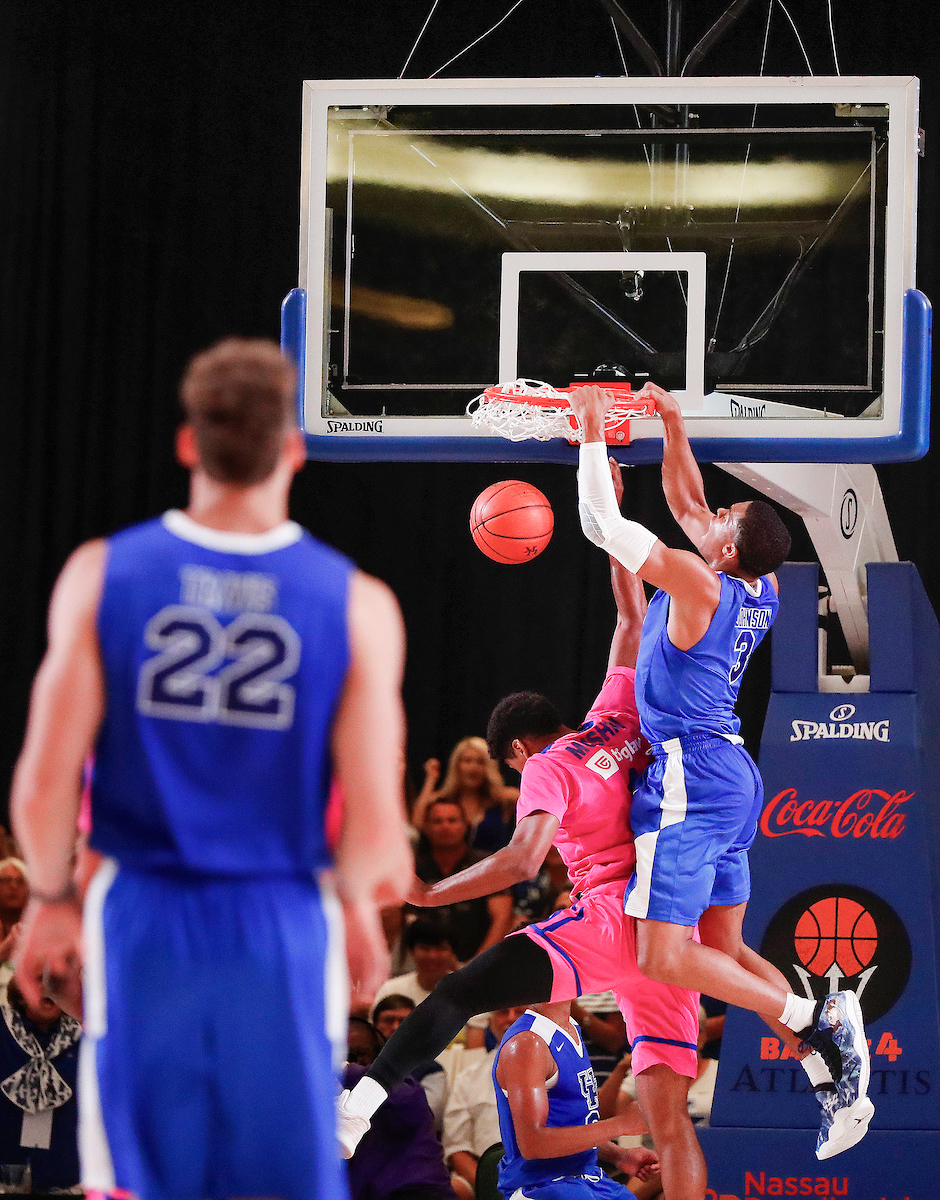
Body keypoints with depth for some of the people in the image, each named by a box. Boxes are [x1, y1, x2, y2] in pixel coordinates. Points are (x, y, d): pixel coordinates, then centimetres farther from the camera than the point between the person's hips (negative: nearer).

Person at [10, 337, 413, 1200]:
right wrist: (356, 902, 13)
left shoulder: (103, 575, -6)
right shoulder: (358, 604, -7)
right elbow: (376, 830, -8)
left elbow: (44, 785, -7)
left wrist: (51, 897, 11)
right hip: (282, 933, -1)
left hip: (144, 920, 1)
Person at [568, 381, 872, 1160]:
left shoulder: (699, 585, -16)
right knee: (725, 951, 12)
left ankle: (813, 1022, -18)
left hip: (691, 782, -9)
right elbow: (687, 507, 22)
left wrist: (594, 433, -5)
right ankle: (836, 1080, 2)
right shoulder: (760, 590, 7)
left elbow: (602, 524, -14)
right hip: (731, 776, 9)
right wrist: (672, 429, 20)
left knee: (665, 958, -12)